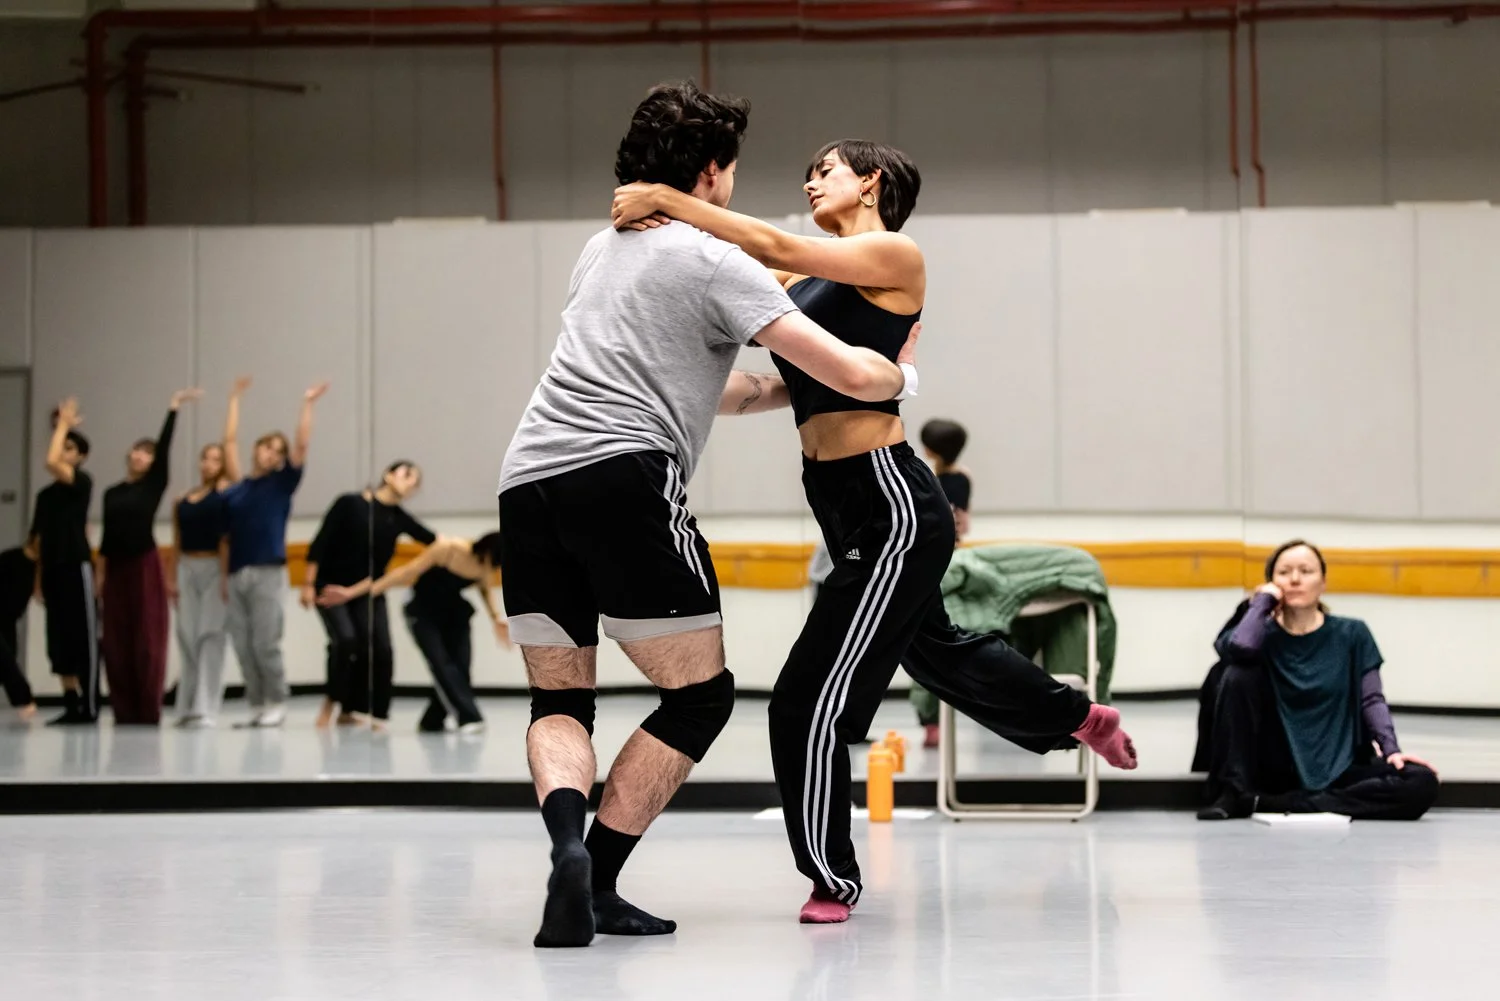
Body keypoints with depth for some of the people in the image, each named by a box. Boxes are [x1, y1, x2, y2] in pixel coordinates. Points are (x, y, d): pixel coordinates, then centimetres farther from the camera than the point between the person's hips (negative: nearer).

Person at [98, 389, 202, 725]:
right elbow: (107, 537, 13)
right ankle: (124, 710, 8)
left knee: (147, 638, -4)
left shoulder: (155, 484, 2)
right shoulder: (112, 493, 12)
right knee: (116, 640, 2)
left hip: (145, 565, -4)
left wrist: (174, 406, -10)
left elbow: (165, 446, -7)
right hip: (116, 568, 4)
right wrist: (100, 576, 9)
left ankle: (148, 710, -2)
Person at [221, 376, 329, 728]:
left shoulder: (282, 483, 6)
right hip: (237, 574, 3)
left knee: (265, 644, -6)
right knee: (243, 646, 2)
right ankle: (256, 706, 10)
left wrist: (308, 404, 1)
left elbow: (302, 444, -1)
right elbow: (230, 441, 20)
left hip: (267, 572, -3)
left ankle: (276, 704, 4)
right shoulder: (236, 488, 12)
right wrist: (235, 399, 25)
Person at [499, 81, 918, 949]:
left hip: (528, 481, 7)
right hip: (624, 480, -7)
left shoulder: (605, 250, 26)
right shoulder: (715, 263, 3)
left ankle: (568, 839, -15)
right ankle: (598, 882, -2)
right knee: (701, 697, 6)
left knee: (559, 703, 15)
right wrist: (903, 373, 21)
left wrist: (789, 388, 42)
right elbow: (856, 375, -1)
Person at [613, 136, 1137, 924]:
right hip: (844, 501, 10)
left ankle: (833, 879, 10)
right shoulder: (814, 274, 14)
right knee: (935, 649, 30)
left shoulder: (895, 255, -8)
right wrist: (661, 219, -17)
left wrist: (670, 200, -20)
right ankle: (1079, 716, 54)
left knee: (810, 703, -7)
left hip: (890, 504, -10)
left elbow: (777, 247, -20)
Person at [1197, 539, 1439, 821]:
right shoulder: (1263, 634, 5)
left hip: (1337, 767, 1)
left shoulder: (1352, 635, 9)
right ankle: (1235, 793, -18)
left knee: (1422, 783, -27)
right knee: (1239, 675, -21)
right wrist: (1263, 599, -3)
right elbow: (1239, 648, -21)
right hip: (1276, 765, -1)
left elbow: (1371, 700, 2)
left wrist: (1391, 749, -16)